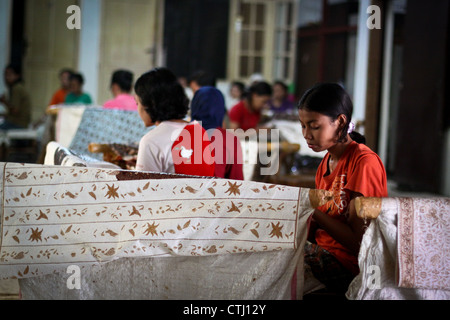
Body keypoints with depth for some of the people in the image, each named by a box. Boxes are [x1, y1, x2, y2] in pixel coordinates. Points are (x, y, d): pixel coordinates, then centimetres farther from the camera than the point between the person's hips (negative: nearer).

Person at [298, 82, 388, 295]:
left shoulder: (365, 162, -14)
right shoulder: (327, 162, 12)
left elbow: (358, 242, -18)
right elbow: (317, 231, 11)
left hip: (348, 263, -8)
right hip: (322, 251, 8)